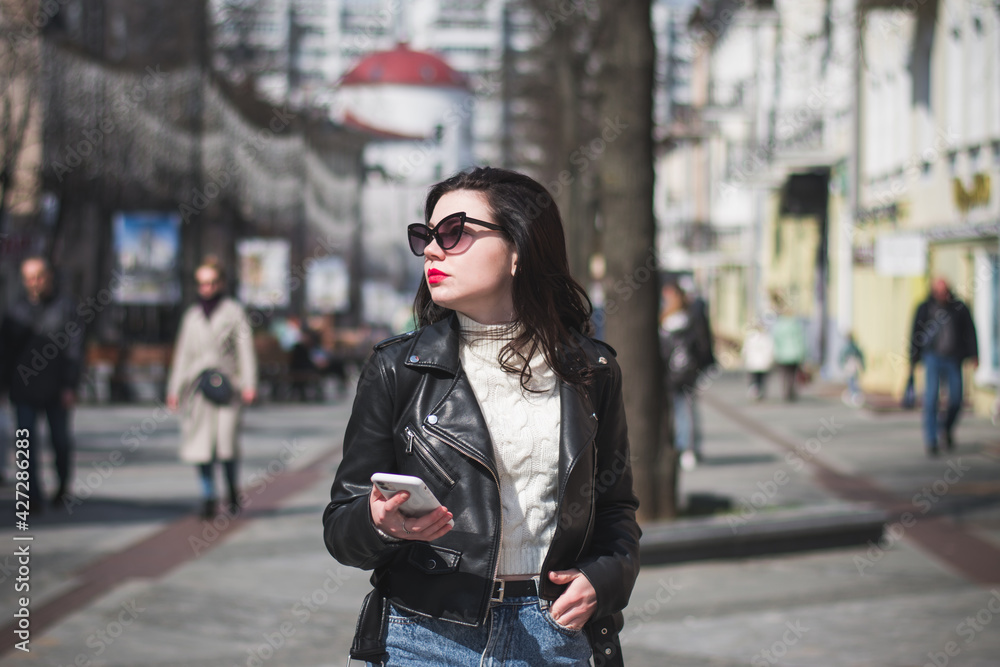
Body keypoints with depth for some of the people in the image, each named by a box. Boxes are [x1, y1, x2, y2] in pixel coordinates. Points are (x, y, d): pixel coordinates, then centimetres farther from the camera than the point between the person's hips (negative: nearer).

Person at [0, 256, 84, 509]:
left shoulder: (65, 306, 0)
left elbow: (75, 348, -3)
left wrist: (70, 386, -10)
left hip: (56, 390, -1)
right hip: (24, 387, 1)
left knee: (60, 440, 10)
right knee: (27, 441, -7)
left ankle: (63, 487, 31)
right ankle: (33, 495, -7)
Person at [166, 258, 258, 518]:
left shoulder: (234, 311, 7)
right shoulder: (192, 315, 16)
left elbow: (245, 348, 2)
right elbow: (182, 352, 19)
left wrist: (249, 383, -7)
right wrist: (174, 388, 14)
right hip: (196, 386, 3)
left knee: (226, 442, -11)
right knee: (200, 443, -5)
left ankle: (233, 490, 12)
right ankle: (208, 497, 1)